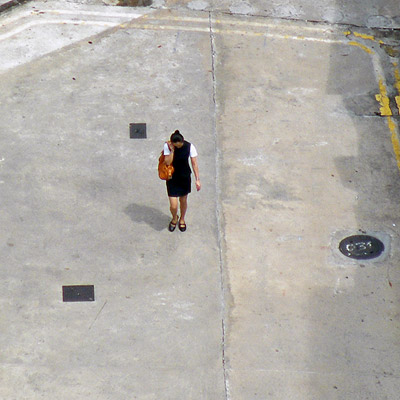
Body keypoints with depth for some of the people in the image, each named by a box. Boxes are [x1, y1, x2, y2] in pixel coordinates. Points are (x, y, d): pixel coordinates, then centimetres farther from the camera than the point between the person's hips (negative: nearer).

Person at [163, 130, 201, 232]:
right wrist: (172, 150, -30)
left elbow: (194, 163, -11)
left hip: (185, 177, 1)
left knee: (183, 201, 18)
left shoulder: (189, 146, -16)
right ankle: (174, 218, 33)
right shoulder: (167, 146, -17)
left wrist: (197, 179, -12)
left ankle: (182, 219, 49)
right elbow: (168, 162, -20)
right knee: (173, 205, -4)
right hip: (172, 178, -1)